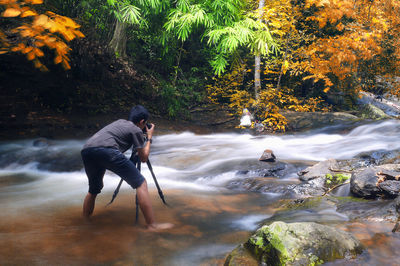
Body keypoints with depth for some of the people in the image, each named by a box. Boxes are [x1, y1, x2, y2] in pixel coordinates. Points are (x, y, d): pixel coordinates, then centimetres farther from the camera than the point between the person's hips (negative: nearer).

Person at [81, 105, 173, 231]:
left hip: (86, 151, 8)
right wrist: (149, 138, 31)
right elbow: (143, 158, 19)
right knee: (141, 183, -3)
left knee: (94, 189, 29)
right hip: (106, 150, -8)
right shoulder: (136, 129, 15)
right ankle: (152, 224, -8)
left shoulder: (120, 122, 34)